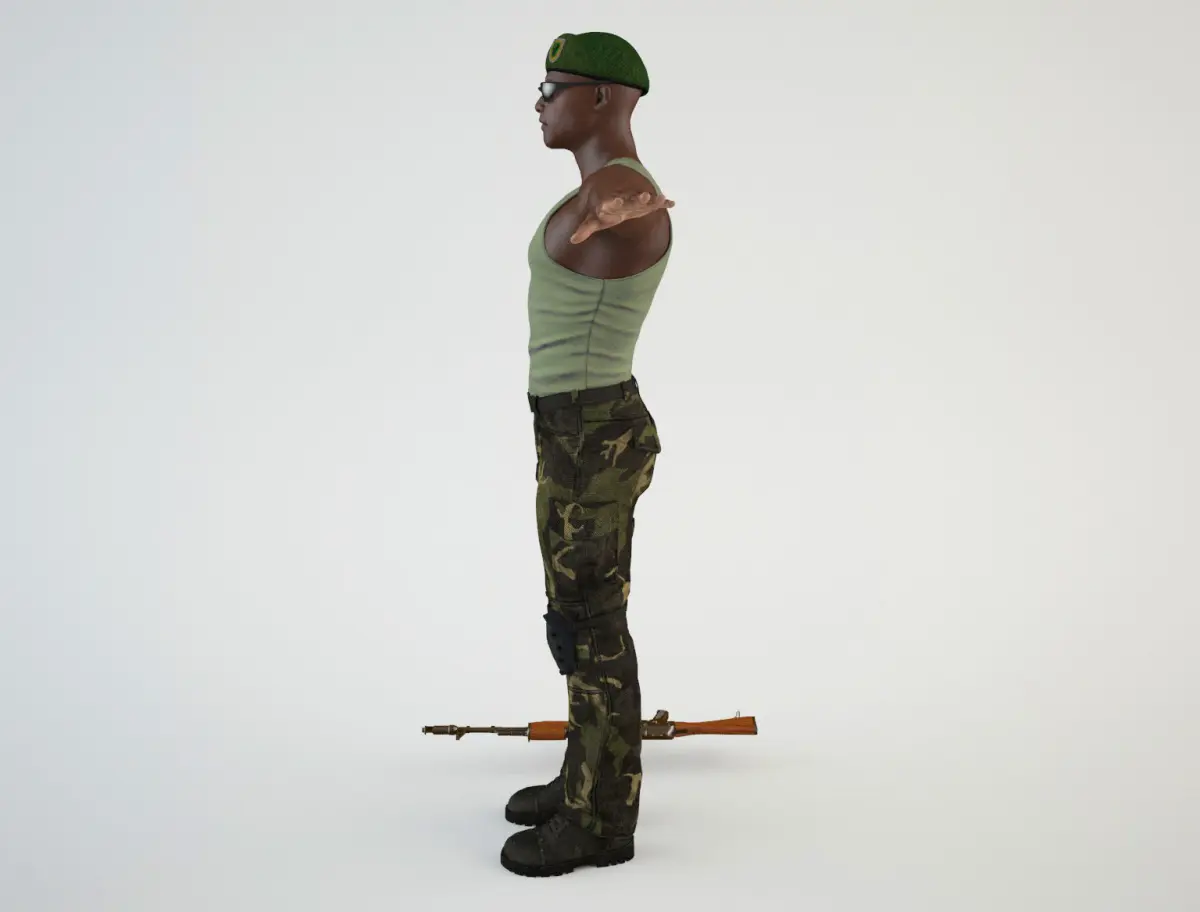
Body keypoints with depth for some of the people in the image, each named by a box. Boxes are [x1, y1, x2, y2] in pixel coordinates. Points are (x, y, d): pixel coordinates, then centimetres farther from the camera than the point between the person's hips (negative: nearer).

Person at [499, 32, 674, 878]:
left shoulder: (619, 195, -19)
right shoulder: (616, 191, 13)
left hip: (592, 444, -10)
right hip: (581, 432, 10)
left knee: (591, 633, 3)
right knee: (582, 619, 19)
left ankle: (601, 820, 19)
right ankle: (591, 780, 36)